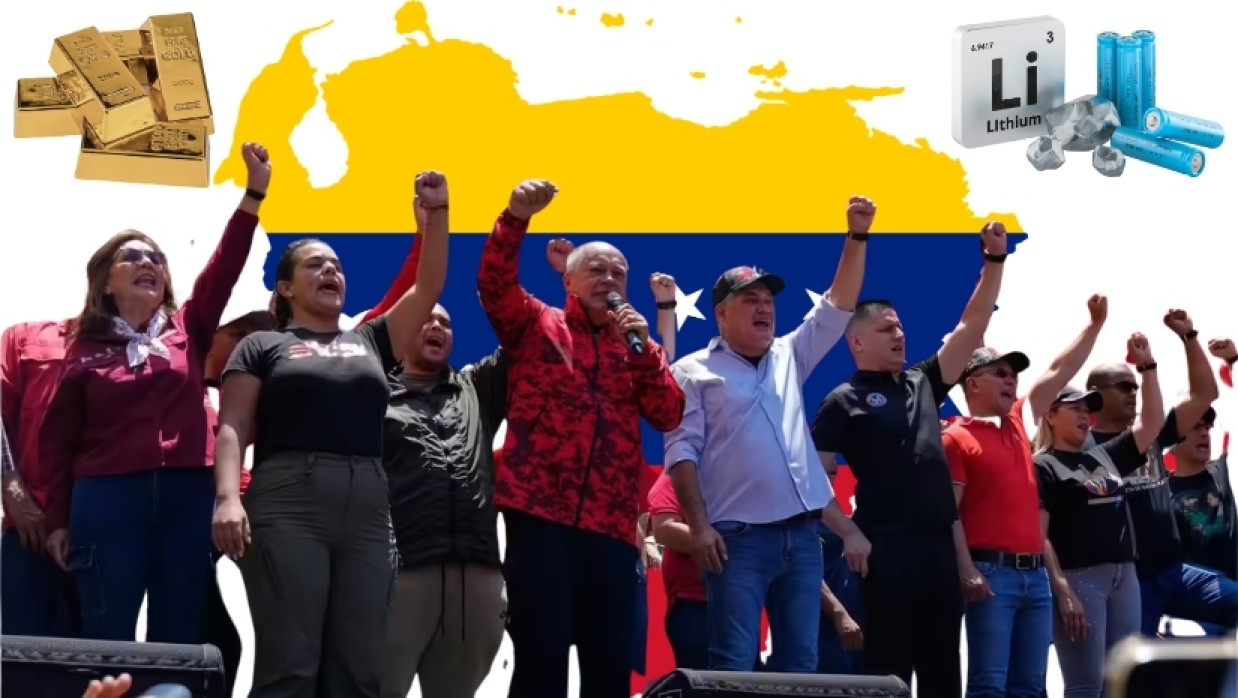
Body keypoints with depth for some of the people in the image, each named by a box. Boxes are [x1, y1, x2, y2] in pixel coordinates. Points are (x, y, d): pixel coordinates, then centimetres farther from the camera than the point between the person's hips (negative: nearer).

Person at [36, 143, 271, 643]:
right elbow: (57, 438, 7)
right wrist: (58, 520, 1)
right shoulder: (87, 349, 8)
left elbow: (225, 267, 2)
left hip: (188, 496, 2)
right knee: (108, 640, -2)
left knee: (178, 639, 4)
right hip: (108, 498, -2)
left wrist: (254, 192, -8)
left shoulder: (187, 333, 13)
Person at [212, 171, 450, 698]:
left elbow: (428, 288, 18)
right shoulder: (263, 346, 13)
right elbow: (232, 428, 3)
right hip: (288, 506, -4)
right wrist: (228, 497, -13)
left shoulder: (370, 342, 23)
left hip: (368, 511, 4)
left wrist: (436, 213, 7)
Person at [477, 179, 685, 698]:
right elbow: (494, 283, -7)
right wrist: (516, 217, -22)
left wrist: (643, 345, -4)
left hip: (611, 523, 3)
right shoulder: (536, 325, 11)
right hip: (540, 514, -3)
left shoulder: (637, 346, 19)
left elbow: (670, 417, 6)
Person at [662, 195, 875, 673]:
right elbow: (681, 452, -4)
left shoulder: (789, 357, 18)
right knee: (733, 664, -8)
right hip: (739, 538, -6)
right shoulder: (694, 372, 3)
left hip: (802, 535, 6)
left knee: (799, 662, 6)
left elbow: (838, 308, 16)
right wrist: (699, 526, -14)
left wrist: (857, 237, 6)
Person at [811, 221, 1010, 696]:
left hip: (939, 543, 7)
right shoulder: (844, 401, -1)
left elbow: (971, 327, 16)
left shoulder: (923, 383, 17)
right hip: (887, 547, -6)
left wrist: (995, 260, 8)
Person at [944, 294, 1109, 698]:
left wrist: (1095, 324, 20)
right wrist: (967, 571, -18)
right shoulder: (956, 438, -3)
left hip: (1035, 573, 7)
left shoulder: (1018, 421, 17)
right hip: (992, 573, -7)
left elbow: (1058, 373, 23)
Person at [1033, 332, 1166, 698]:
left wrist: (1147, 365, 14)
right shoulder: (1042, 467, -3)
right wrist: (1062, 592, -19)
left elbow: (1152, 424, 22)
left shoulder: (1105, 456, 18)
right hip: (1079, 577, -7)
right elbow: (1038, 535, -10)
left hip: (1124, 576, 7)